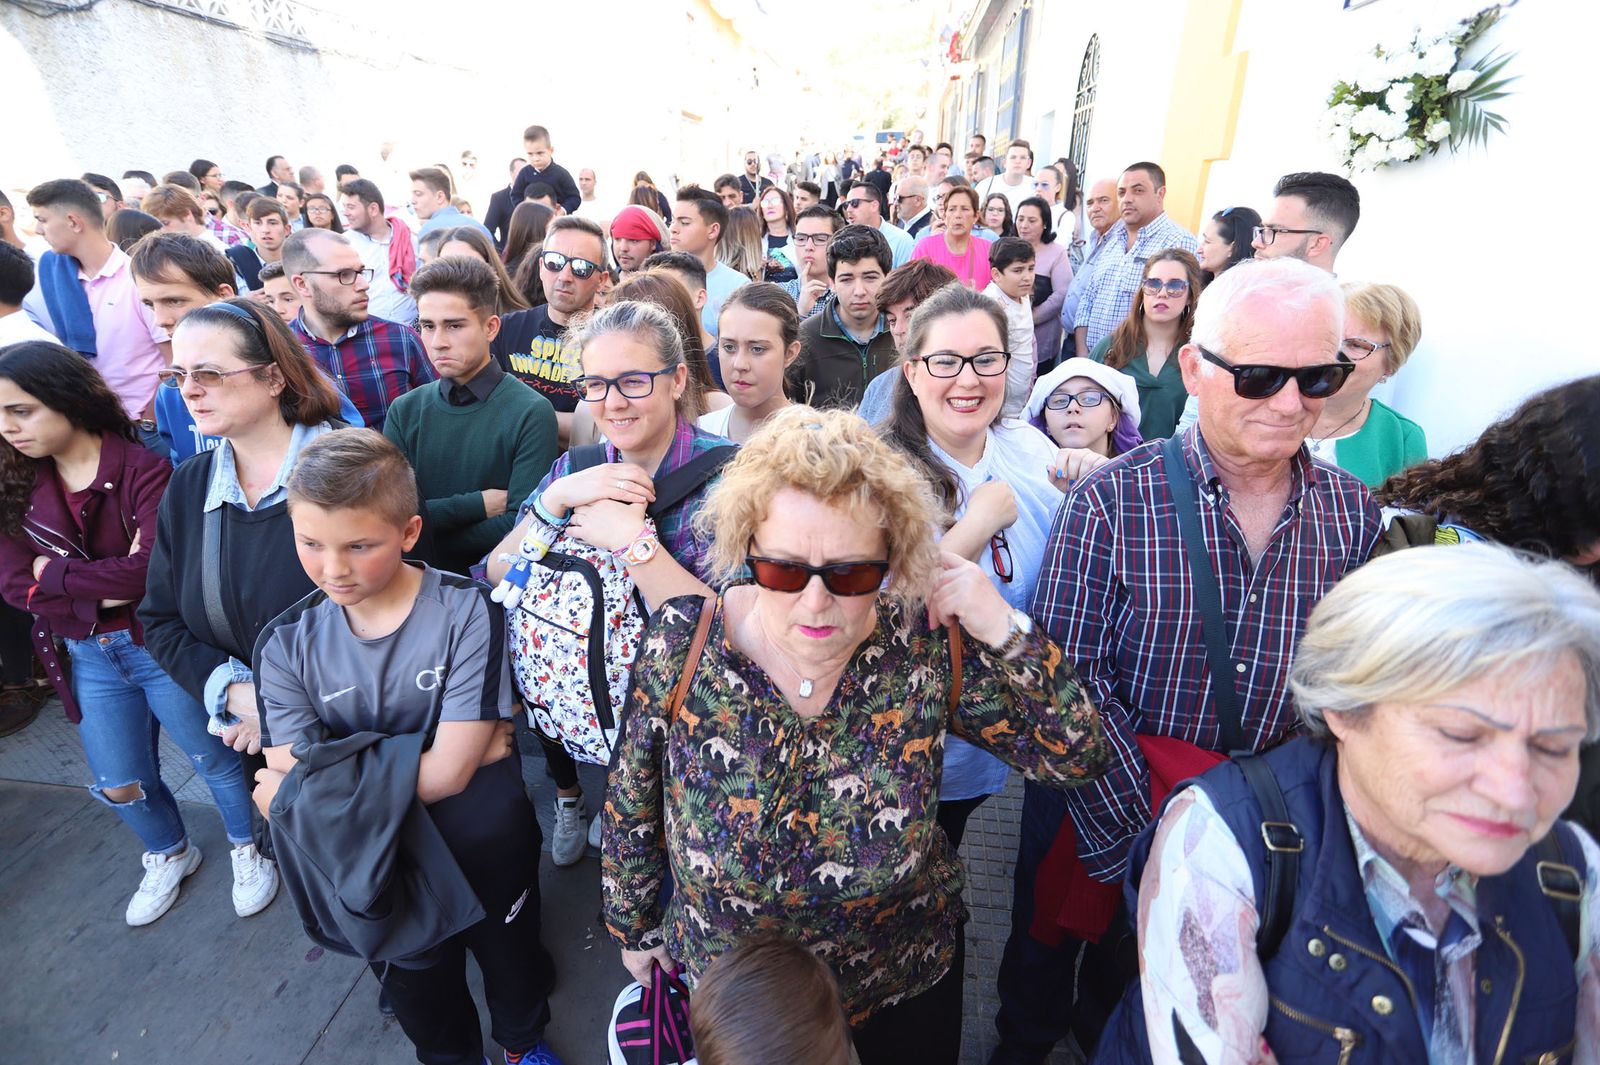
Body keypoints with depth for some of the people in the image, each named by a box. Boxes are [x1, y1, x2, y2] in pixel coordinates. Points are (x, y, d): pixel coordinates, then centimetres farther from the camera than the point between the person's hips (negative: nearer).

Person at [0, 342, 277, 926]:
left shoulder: (143, 470, -18)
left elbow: (152, 568, -28)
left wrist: (56, 575, -16)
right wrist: (104, 590, -20)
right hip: (88, 658, 5)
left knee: (215, 760, 12)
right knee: (120, 785, 20)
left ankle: (247, 848, 38)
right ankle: (169, 855, 48)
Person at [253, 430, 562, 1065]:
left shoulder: (466, 612, -19)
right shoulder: (287, 644, -9)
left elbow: (449, 772, -22)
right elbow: (289, 783, -16)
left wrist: (312, 789, -16)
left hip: (479, 843, -2)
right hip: (368, 856, 3)